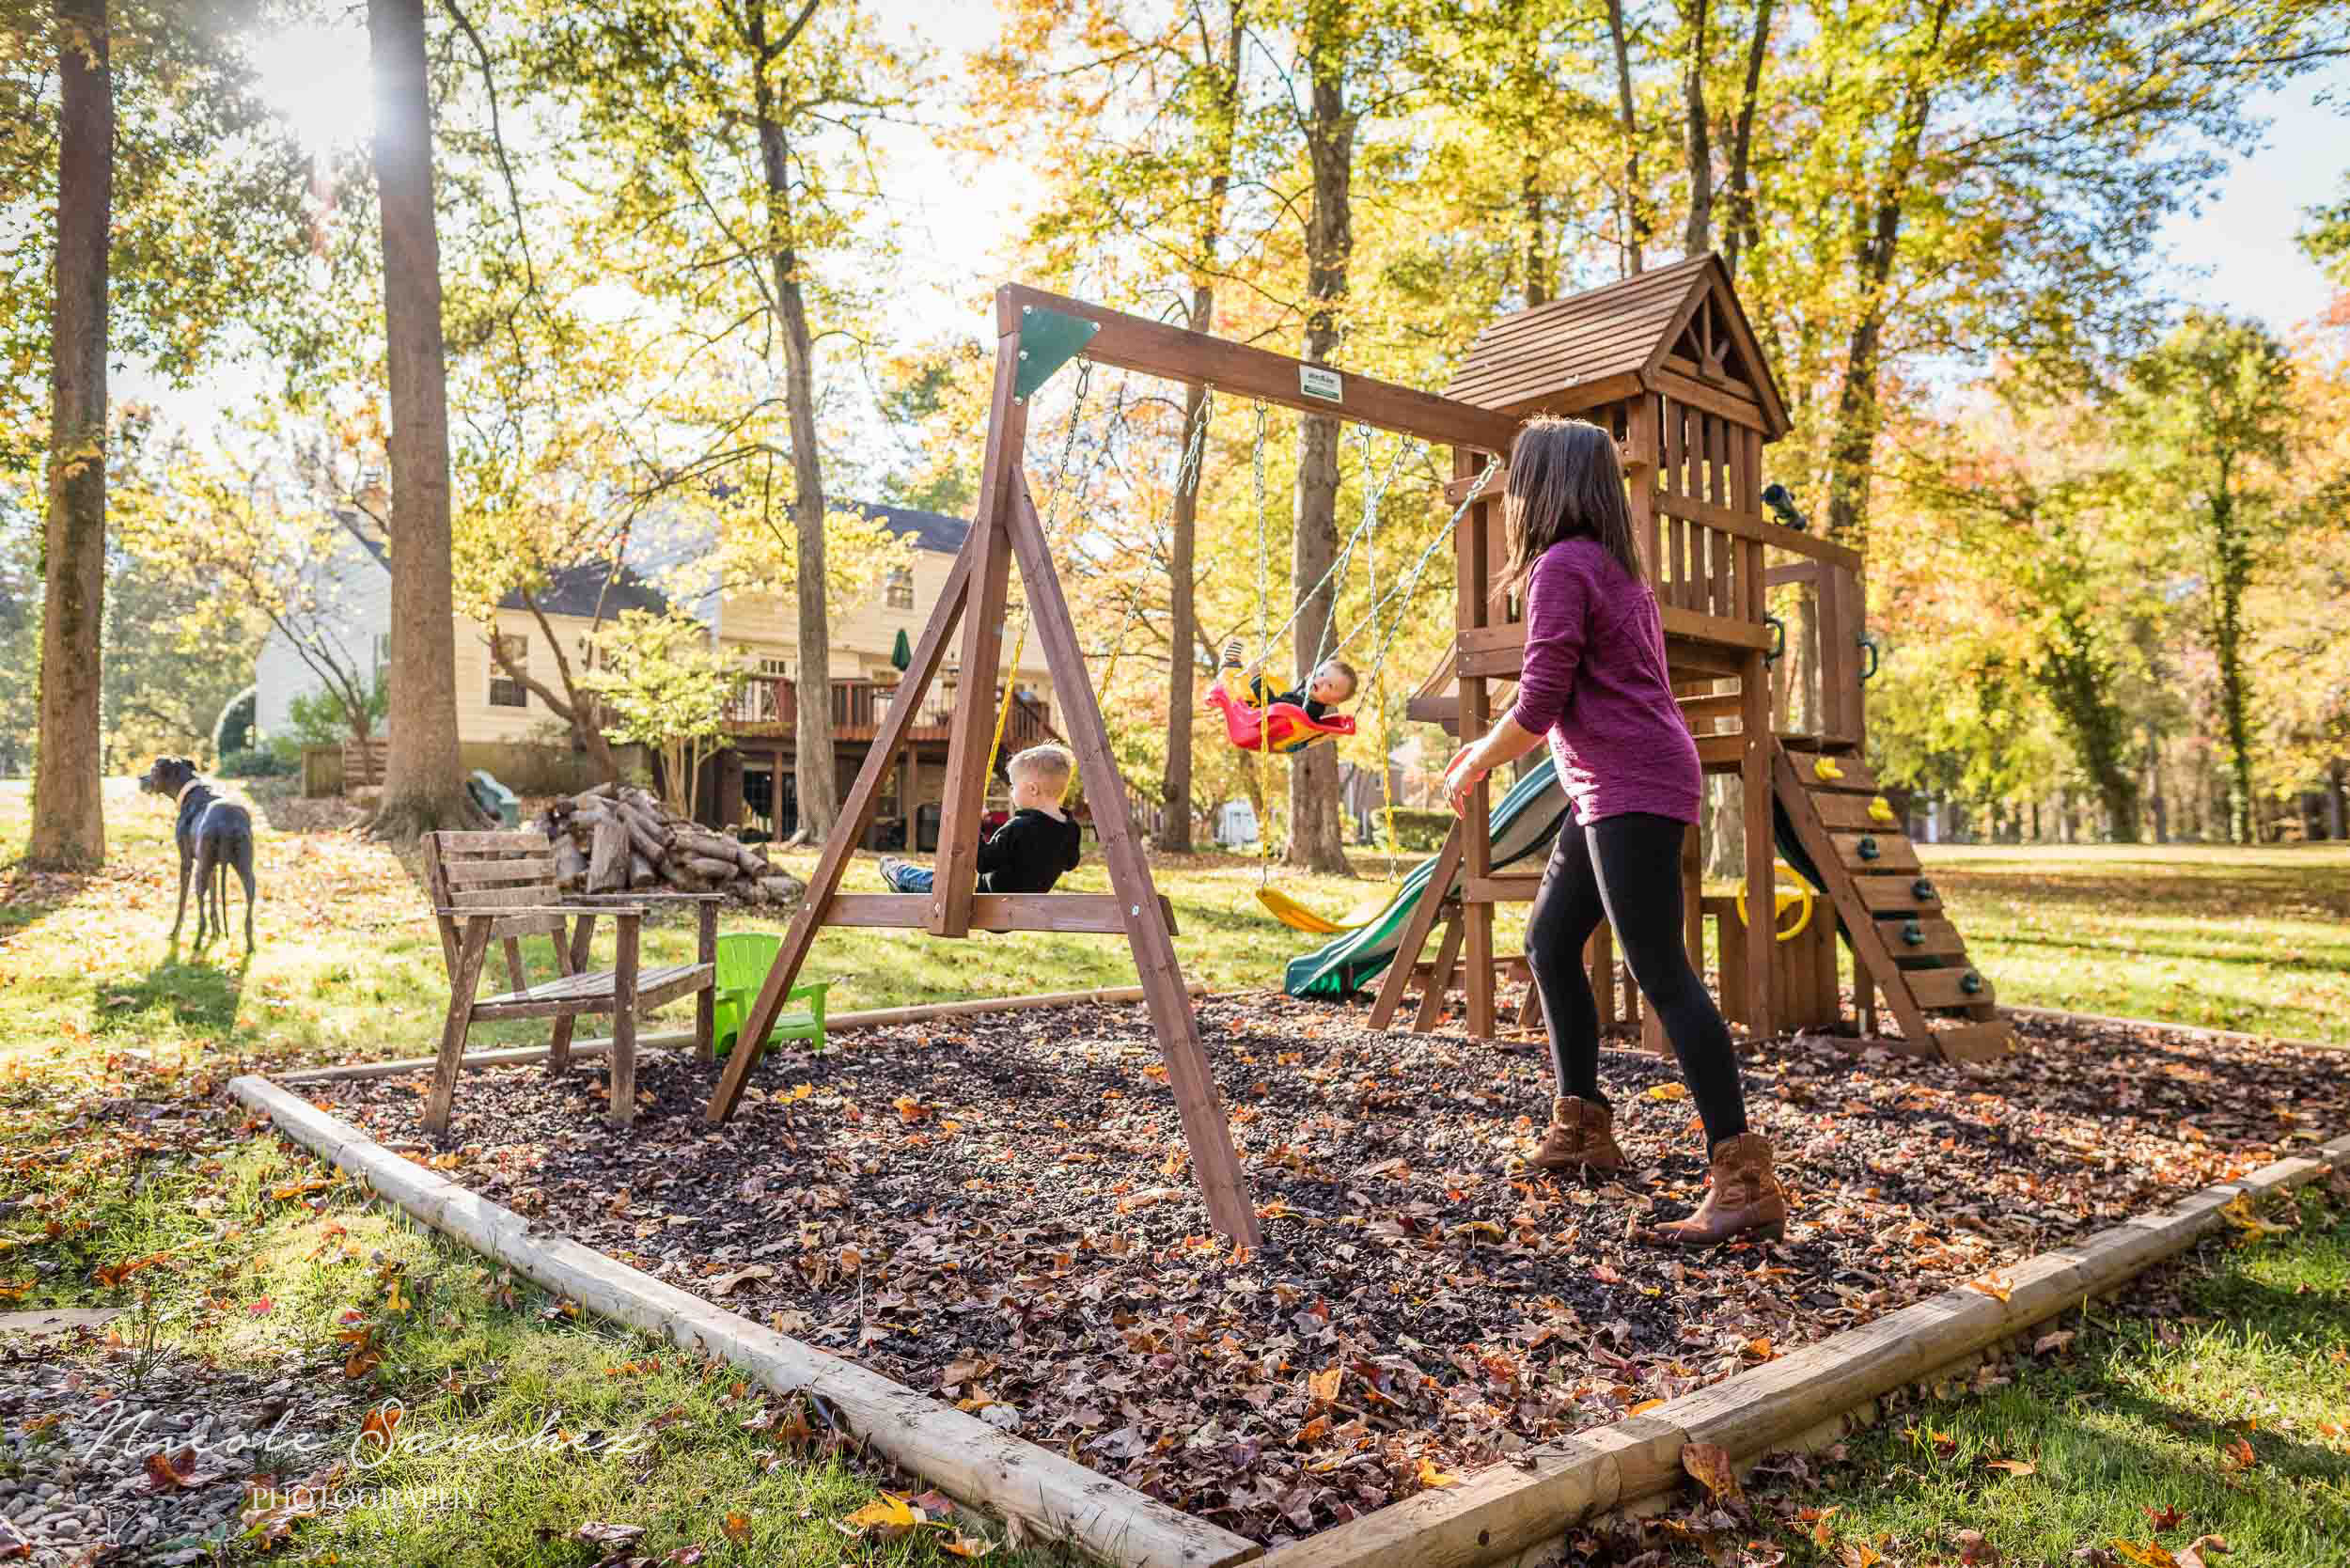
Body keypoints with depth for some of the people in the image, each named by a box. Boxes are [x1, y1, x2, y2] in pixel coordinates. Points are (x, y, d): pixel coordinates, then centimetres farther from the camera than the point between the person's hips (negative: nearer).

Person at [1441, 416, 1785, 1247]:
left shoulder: (1560, 566, -10)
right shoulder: (1616, 569, 20)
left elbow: (1539, 703, -15)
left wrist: (1475, 765, 1)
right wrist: (1492, 744, 25)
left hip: (1631, 789, -10)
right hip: (1611, 789, 10)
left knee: (1660, 971, -13)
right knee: (1549, 943, 16)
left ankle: (1746, 1183, -14)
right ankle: (1582, 1129, 24)